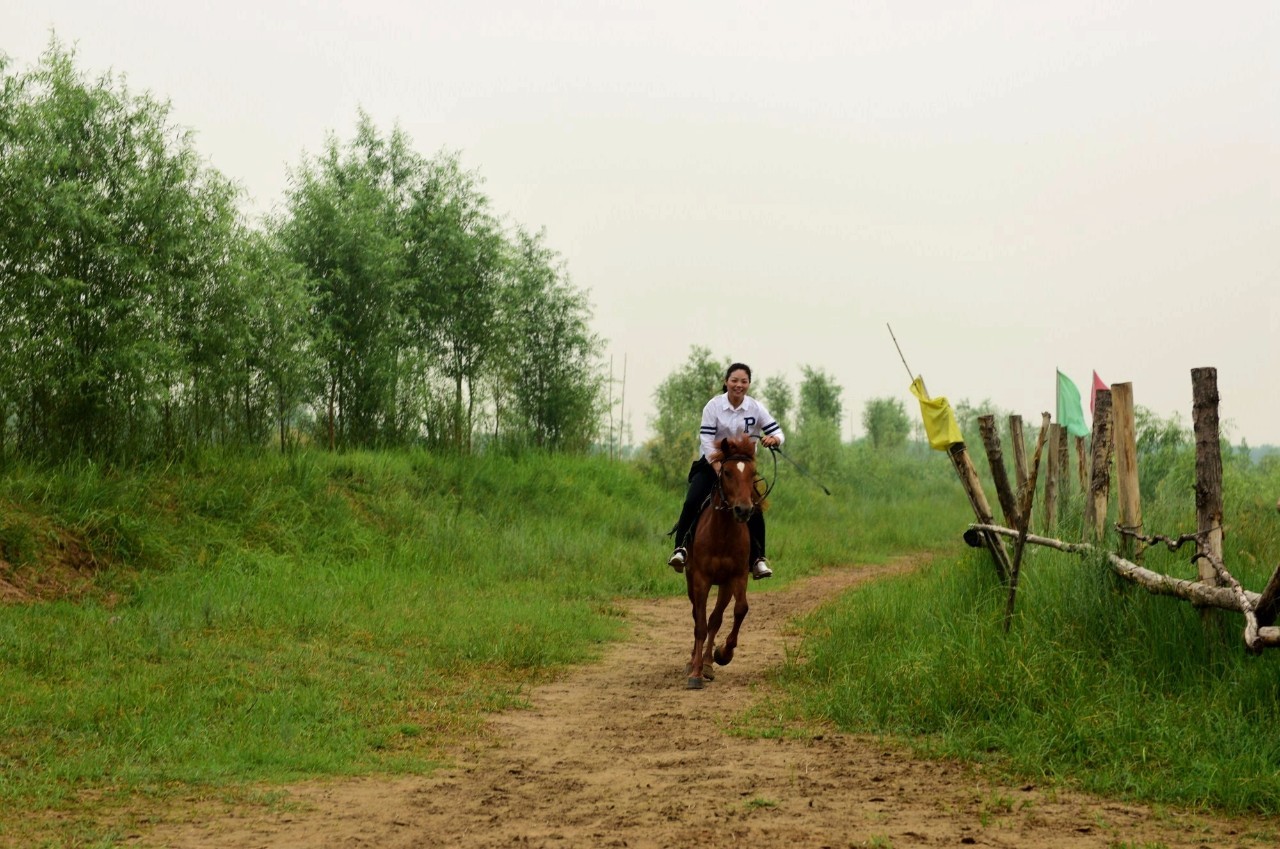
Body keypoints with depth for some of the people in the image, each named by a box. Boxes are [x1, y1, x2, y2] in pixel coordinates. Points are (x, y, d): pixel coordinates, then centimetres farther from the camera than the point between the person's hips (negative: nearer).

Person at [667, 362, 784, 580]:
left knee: (755, 509, -15)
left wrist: (774, 439, -31)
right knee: (692, 502, -22)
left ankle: (758, 558, -4)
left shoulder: (756, 408, -6)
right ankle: (681, 548, -14)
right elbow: (706, 440, -15)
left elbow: (778, 432, -6)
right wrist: (718, 467, -26)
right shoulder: (713, 406, -10)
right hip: (712, 463, -1)